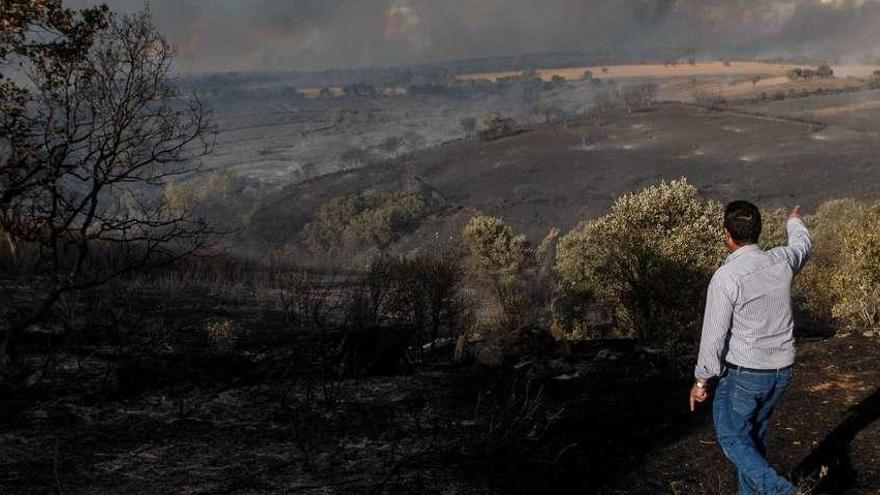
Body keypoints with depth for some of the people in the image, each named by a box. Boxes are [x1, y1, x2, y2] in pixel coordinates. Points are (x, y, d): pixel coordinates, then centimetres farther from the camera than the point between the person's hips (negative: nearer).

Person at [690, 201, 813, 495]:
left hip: (743, 373, -6)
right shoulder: (781, 261, -4)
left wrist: (701, 379, -6)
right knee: (754, 434, 20)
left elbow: (714, 335, -18)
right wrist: (795, 222, 44)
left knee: (731, 436, 8)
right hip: (781, 371, 6)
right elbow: (803, 246, 22)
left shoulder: (725, 277, -21)